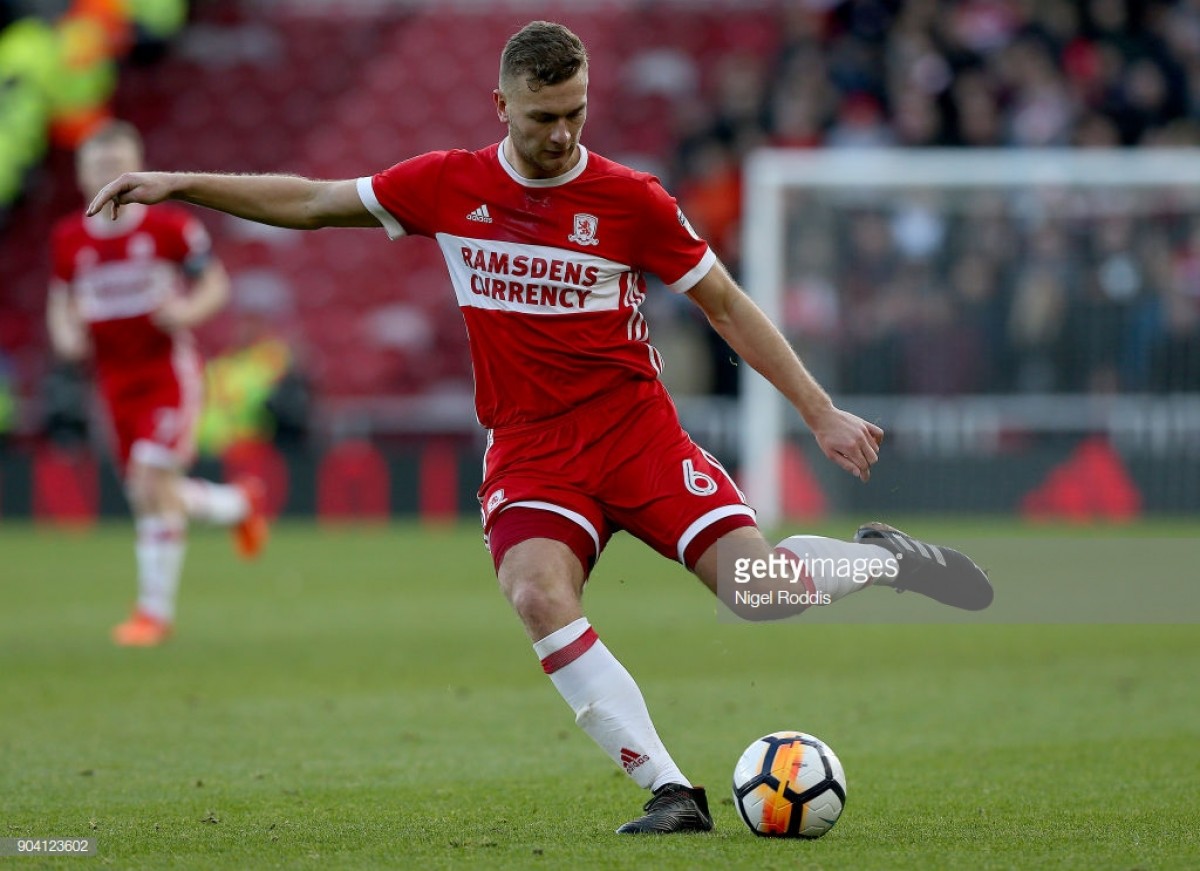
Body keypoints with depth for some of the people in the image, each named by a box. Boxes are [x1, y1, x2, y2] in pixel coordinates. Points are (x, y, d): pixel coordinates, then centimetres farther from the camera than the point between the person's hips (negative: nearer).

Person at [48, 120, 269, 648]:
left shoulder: (170, 226, -7)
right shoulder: (69, 239, 3)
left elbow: (215, 284, 0)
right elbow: (62, 299, 16)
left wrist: (189, 310, -20)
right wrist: (64, 333, -5)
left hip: (170, 370, -5)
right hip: (116, 380, 5)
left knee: (153, 479, -17)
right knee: (147, 496, 8)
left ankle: (155, 609, -7)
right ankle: (240, 504, 38)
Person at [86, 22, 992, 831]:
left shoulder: (630, 200, -5)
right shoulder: (450, 186, 1)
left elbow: (727, 305, 4)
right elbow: (312, 202, 12)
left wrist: (822, 413, 2)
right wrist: (181, 185, 7)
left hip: (634, 424, -1)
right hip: (529, 448, 2)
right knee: (539, 594, -29)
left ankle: (878, 558, 15)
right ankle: (671, 791, -25)